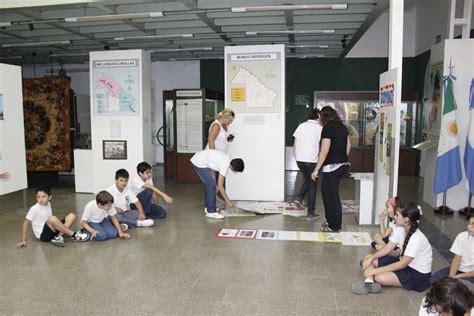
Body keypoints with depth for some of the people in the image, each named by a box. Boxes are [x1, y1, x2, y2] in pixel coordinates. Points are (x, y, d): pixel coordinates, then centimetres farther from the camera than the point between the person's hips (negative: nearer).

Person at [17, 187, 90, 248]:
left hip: (52, 231, 7)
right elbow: (25, 223, -12)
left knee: (72, 216, -6)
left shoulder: (48, 204, 5)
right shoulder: (34, 209, -13)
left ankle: (58, 237, -23)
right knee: (52, 219, -36)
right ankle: (74, 235, -23)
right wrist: (23, 240, -15)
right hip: (43, 234, -7)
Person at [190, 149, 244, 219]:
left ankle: (207, 207, 28)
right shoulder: (225, 165, -21)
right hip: (199, 163, -10)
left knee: (208, 185, 18)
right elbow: (220, 186, -18)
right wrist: (228, 201, -12)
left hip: (198, 159, 10)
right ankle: (211, 212, -2)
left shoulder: (227, 159, 5)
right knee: (211, 186, -9)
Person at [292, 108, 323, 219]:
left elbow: (295, 144, 7)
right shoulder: (319, 128, -5)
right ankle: (311, 212, 12)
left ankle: (299, 197, 11)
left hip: (300, 159, 4)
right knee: (312, 185, 7)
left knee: (307, 179, 28)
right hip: (312, 160, -4)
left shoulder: (301, 126, 6)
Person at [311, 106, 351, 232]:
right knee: (328, 192, 18)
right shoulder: (342, 126, 11)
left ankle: (334, 226, 10)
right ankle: (331, 221, 25)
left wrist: (316, 169, -16)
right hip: (343, 165, 8)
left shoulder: (327, 127, -13)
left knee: (331, 195, 2)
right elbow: (348, 145, 17)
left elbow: (324, 151, -19)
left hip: (332, 166, -8)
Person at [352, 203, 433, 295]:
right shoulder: (402, 230, -3)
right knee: (368, 259, -6)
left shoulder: (416, 238, -27)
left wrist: (376, 270, -27)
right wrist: (371, 259, -15)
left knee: (381, 277, -35)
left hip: (419, 275, -9)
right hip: (405, 262, 9)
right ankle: (369, 283, -26)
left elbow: (402, 264, -27)